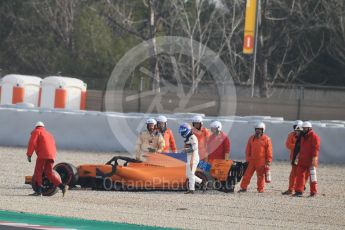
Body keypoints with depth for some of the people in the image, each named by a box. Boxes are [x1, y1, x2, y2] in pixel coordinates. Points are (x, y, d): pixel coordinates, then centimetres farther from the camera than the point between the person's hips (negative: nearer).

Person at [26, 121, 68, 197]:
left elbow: (32, 143, -5)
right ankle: (62, 186, -7)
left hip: (43, 154, -7)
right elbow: (53, 146, 30)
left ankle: (38, 191, -7)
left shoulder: (36, 132, 10)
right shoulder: (48, 134, 32)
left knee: (38, 171, -1)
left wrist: (29, 155, -6)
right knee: (49, 173, 7)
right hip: (52, 155, 7)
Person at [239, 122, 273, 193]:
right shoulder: (251, 138, 10)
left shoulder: (266, 139, -2)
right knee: (247, 174, 1)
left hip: (261, 162, -4)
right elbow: (248, 150, 14)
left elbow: (269, 151, -1)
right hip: (252, 160, 4)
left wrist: (268, 161, -4)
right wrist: (247, 159, 9)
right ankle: (243, 187, 6)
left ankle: (260, 189, 11)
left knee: (261, 176, 3)